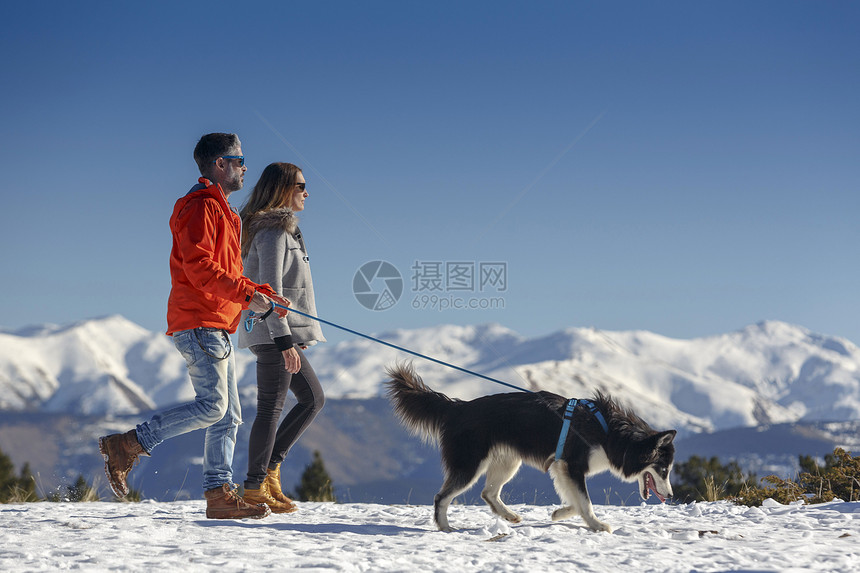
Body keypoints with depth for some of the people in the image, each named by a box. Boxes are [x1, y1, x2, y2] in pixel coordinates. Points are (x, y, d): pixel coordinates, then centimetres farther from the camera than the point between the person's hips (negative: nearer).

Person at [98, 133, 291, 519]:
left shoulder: (219, 210, 26)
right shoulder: (201, 207, -8)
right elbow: (199, 267, -19)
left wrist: (264, 295, 16)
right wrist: (247, 295, -20)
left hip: (216, 328, 11)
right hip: (199, 324, -11)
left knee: (228, 415, 5)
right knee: (212, 405, -18)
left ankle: (219, 494, 4)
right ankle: (128, 445, -13)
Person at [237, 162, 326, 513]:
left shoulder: (279, 228, 18)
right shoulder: (273, 231, -13)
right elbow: (270, 289, -20)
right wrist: (285, 341, -24)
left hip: (281, 332, 10)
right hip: (273, 331, -10)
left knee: (313, 399, 13)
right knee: (271, 408, -5)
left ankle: (270, 467, 13)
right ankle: (255, 487, 1)